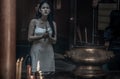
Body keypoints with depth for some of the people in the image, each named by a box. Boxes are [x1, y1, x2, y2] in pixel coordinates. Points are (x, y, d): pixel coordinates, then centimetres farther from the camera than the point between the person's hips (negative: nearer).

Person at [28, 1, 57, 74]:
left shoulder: (53, 23, 7)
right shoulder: (34, 21, 0)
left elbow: (54, 41, 7)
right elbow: (30, 38, -2)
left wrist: (49, 37, -14)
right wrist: (41, 36, -16)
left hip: (48, 51, 2)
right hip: (37, 51, -2)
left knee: (48, 72, -1)